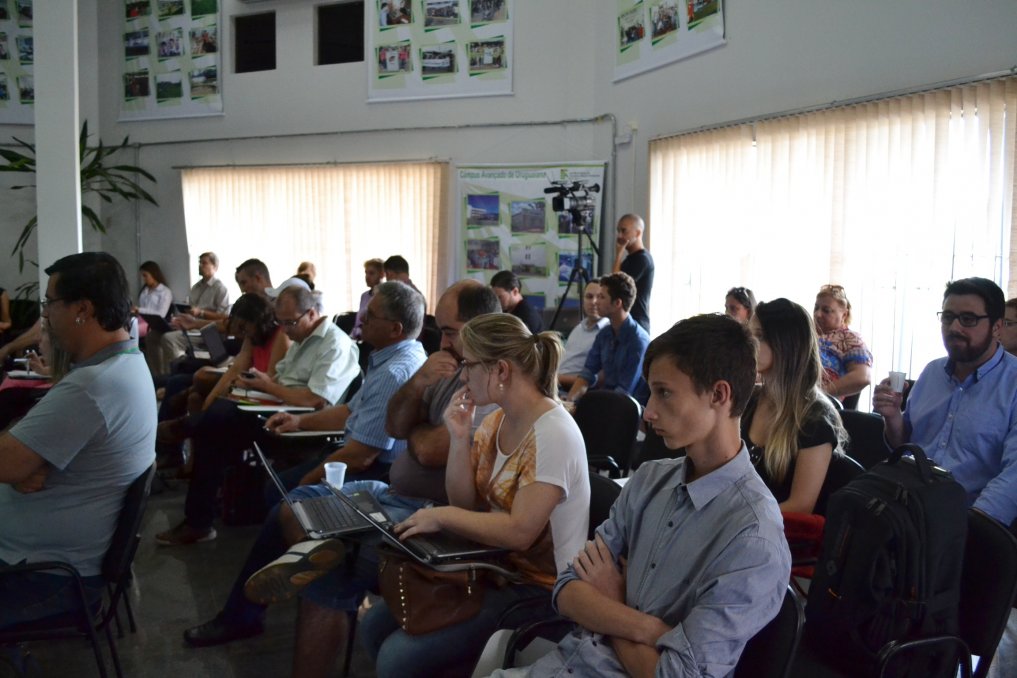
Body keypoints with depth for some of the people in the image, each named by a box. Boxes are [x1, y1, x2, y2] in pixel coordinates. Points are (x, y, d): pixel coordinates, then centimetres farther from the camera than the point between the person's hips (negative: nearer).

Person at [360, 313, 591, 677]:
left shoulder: (553, 434, -22)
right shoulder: (496, 421, 5)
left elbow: (520, 532, -26)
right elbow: (466, 503, 4)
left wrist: (441, 516, -20)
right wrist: (459, 437, -7)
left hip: (537, 588, -8)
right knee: (375, 626, 4)